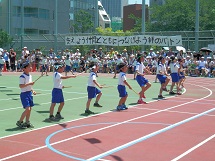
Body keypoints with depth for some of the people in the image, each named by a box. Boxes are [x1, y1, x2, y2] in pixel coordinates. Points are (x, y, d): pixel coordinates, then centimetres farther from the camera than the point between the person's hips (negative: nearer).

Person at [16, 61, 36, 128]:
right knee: (27, 109, -13)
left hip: (29, 93, 9)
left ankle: (27, 122, 21)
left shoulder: (30, 76, 11)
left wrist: (32, 91, 9)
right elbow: (21, 86, -23)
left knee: (30, 109, 10)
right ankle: (19, 122, -1)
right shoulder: (22, 76, -16)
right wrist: (29, 83, -25)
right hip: (24, 94, -9)